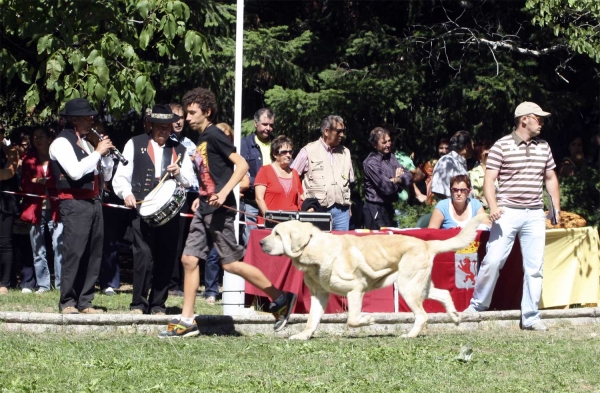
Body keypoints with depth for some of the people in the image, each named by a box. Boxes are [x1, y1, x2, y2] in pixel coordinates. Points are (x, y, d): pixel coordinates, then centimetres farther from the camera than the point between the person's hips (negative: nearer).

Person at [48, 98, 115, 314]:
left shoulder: (87, 143, 19)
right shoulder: (62, 143, -5)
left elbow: (106, 176, 20)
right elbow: (75, 172, -20)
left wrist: (106, 154, 4)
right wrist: (97, 152, -12)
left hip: (93, 202, 8)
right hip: (74, 203, -8)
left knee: (93, 254, 6)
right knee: (74, 253, -11)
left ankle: (85, 301, 10)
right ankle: (67, 302, -6)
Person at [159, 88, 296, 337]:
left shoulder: (213, 135, -10)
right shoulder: (201, 139, 16)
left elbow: (241, 165, -18)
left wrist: (223, 193, -26)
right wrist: (202, 197, 15)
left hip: (219, 210, -9)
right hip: (205, 210, 9)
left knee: (230, 263, -6)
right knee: (189, 259, 3)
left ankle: (281, 299, 5)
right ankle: (187, 321, 4)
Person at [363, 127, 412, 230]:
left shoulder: (391, 157, 8)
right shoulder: (371, 163, -15)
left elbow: (409, 177, 2)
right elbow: (387, 187, -19)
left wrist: (396, 180, -19)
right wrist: (399, 179, -1)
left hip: (389, 207, 8)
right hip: (376, 209, -8)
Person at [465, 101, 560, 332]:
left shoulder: (543, 147, 12)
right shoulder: (502, 146, -4)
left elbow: (551, 178, 20)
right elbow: (489, 179, -6)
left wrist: (556, 207, 12)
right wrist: (493, 206, -20)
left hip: (535, 215, 4)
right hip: (508, 213, -4)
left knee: (535, 267, 3)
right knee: (493, 261, -7)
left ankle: (530, 317, 9)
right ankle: (477, 306, 10)